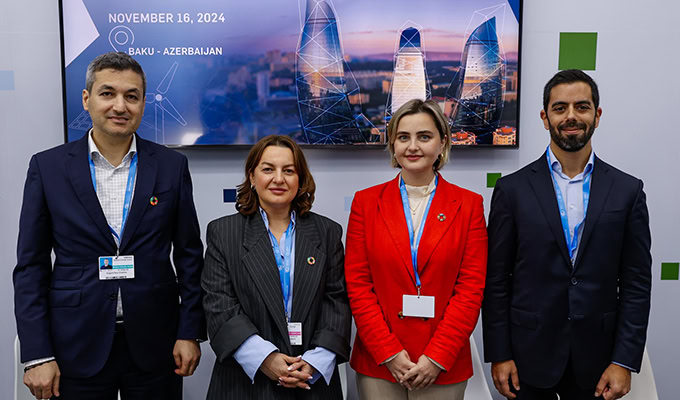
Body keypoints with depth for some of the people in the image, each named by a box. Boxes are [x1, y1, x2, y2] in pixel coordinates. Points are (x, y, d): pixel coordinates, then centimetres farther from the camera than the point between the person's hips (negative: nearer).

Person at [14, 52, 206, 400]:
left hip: (154, 344, 1)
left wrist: (190, 332, -1)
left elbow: (189, 255, 3)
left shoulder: (171, 166, -1)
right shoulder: (47, 167, -2)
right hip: (78, 348, 0)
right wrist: (37, 354, -4)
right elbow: (31, 266, 0)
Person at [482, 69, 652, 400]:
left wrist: (625, 361, -4)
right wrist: (498, 355, -4)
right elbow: (497, 280, -3)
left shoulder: (627, 190, 0)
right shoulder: (512, 189, -4)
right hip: (529, 355, -1)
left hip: (596, 358, 1)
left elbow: (636, 282, 1)